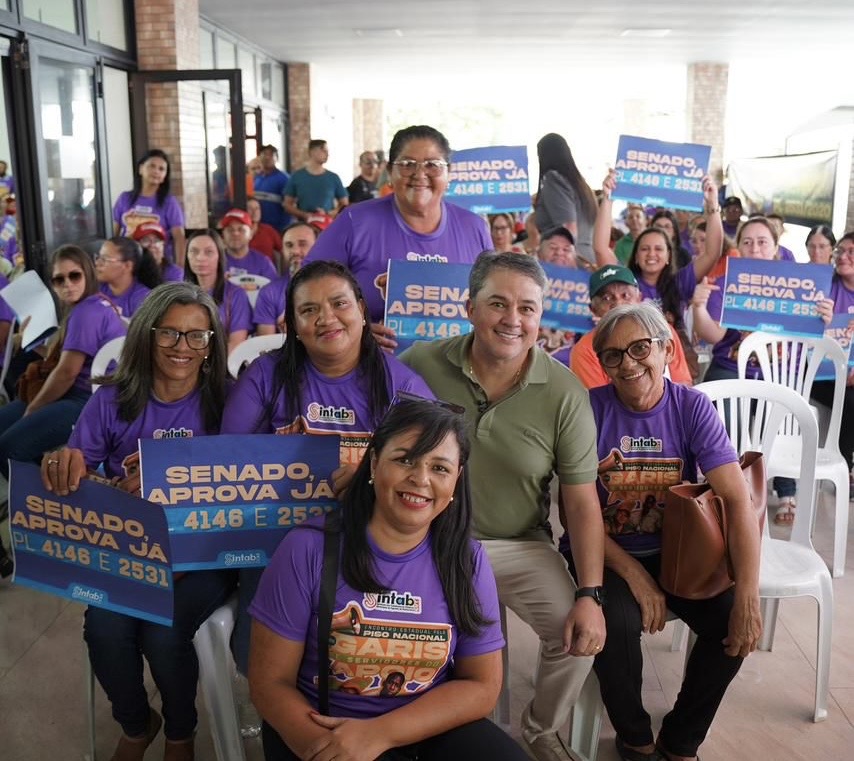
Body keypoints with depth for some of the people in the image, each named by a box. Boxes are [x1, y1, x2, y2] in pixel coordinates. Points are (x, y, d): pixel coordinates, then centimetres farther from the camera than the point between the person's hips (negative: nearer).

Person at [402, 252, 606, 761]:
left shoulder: (565, 392, -10)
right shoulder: (419, 364, -10)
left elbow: (582, 500, -6)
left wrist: (590, 595, -13)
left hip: (519, 545, 1)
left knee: (579, 633, -16)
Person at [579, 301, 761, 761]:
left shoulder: (692, 408, -7)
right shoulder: (590, 408, -12)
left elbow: (737, 500, -14)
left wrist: (748, 598, -25)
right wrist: (635, 576, -21)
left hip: (674, 551, 3)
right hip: (605, 553, -2)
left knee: (733, 624, -19)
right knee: (619, 625, -29)